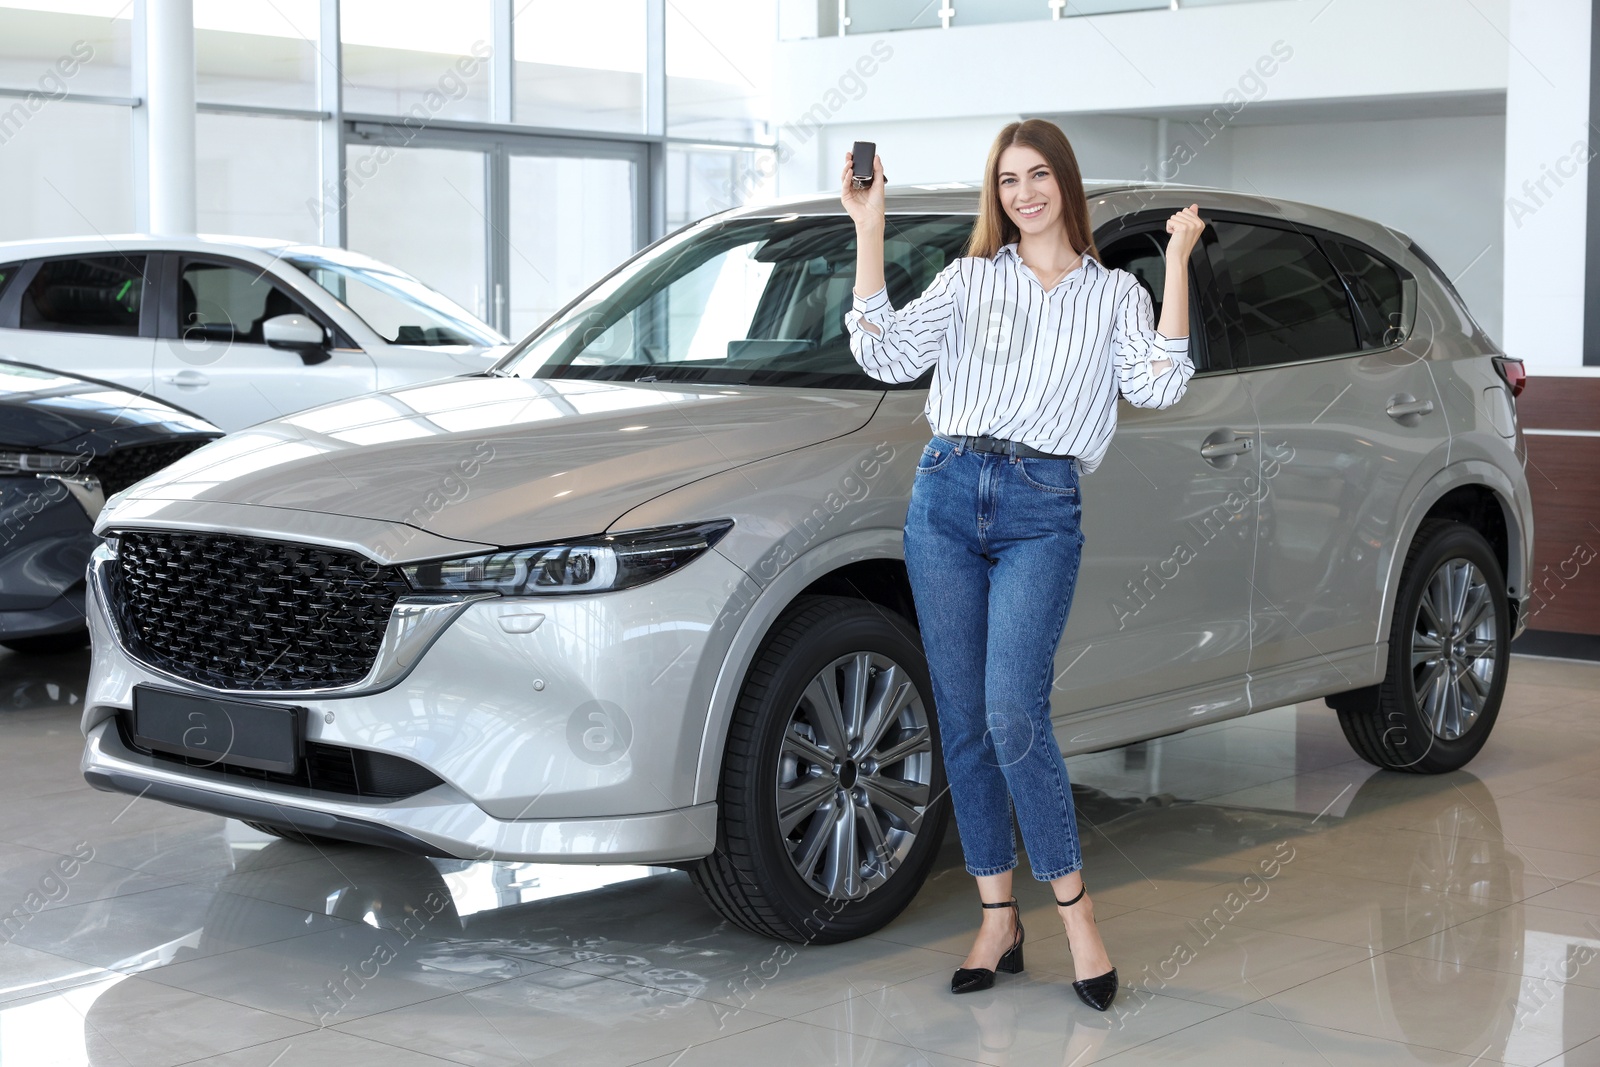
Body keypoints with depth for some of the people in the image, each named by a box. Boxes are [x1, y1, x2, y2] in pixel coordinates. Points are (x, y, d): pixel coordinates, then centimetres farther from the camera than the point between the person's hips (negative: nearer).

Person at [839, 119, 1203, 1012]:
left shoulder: (1114, 294, 12)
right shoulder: (969, 279, 14)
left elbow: (1159, 386, -5)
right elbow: (886, 354, 0)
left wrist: (1178, 261, -5)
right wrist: (869, 229, -1)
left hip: (1042, 512, -2)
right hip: (946, 497, 3)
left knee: (1013, 717, -16)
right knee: (963, 721, 3)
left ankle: (1077, 912, -2)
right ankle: (999, 921, 12)